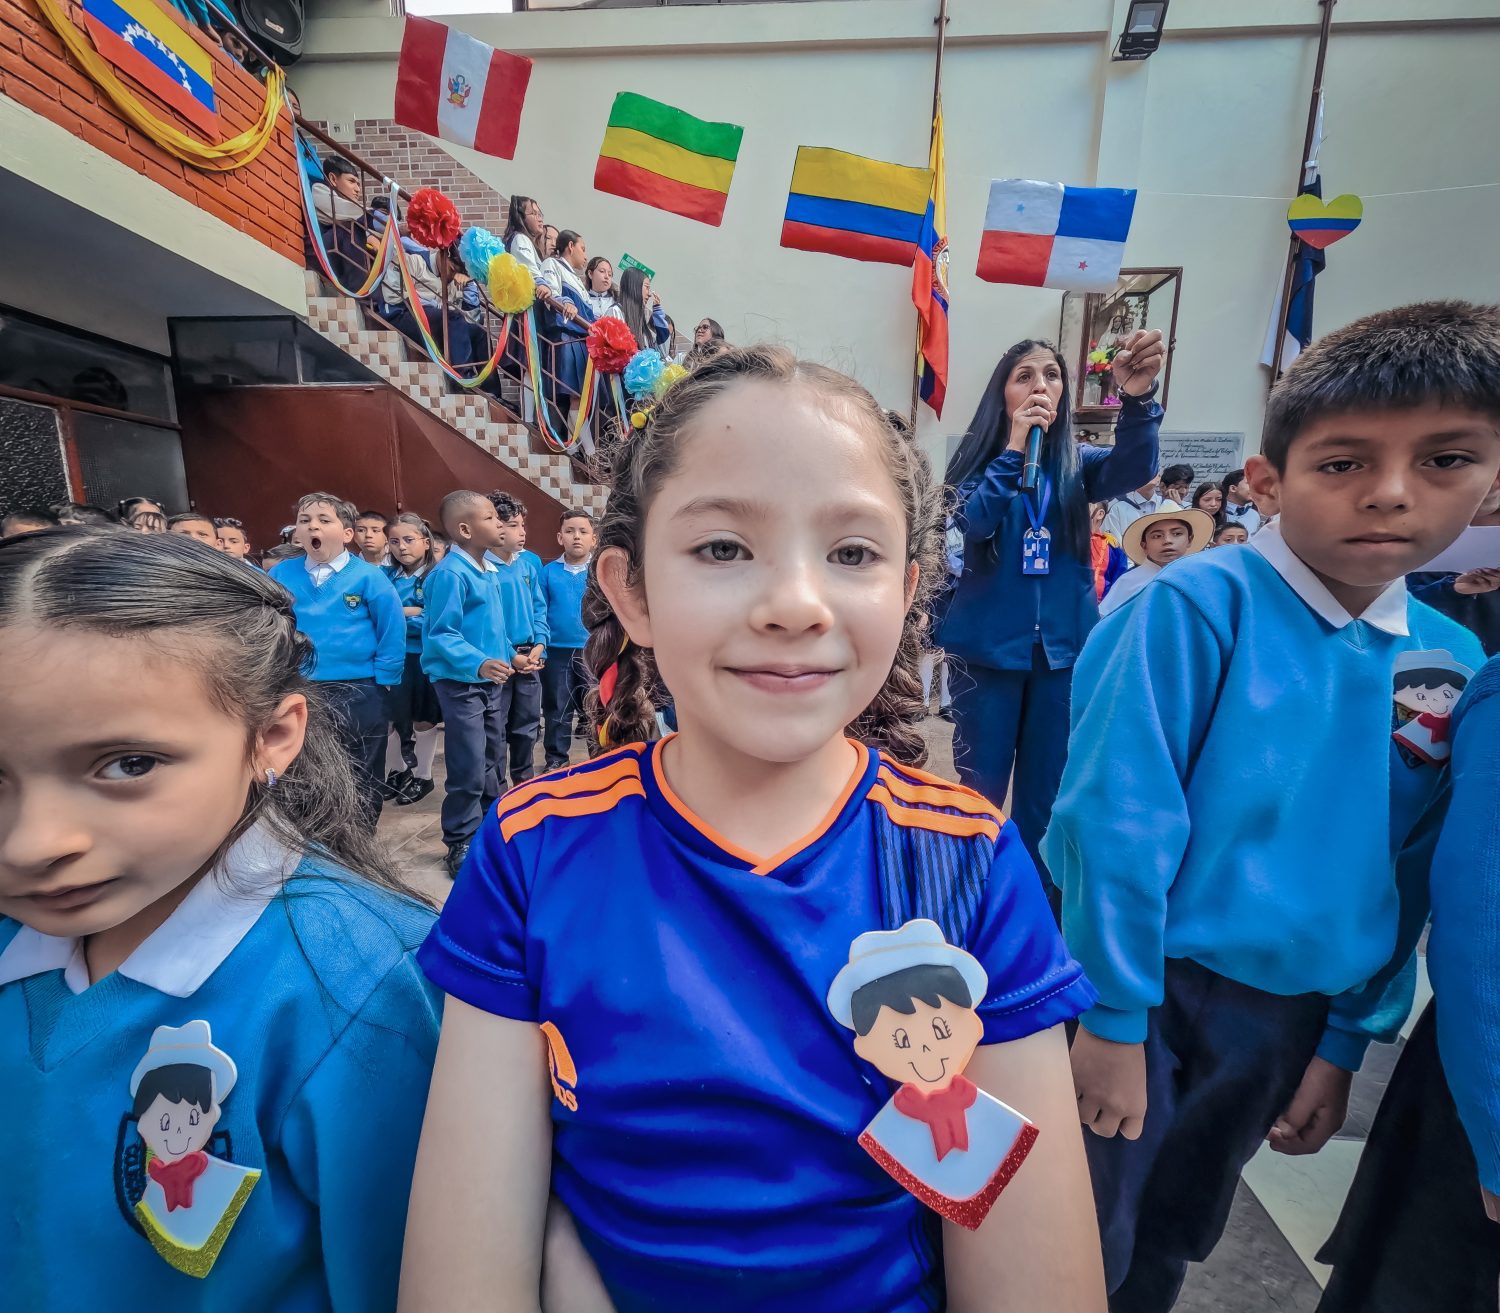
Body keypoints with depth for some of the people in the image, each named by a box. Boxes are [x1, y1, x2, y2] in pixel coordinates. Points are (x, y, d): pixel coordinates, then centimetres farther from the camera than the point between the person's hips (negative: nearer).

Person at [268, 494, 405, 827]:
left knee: (360, 785, 11)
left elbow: (393, 634, -8)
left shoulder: (368, 577, -8)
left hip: (358, 695, -3)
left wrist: (380, 687, -8)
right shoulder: (280, 575, 0)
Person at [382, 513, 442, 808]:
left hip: (424, 658, -4)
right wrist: (409, 612, -16)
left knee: (424, 719, 11)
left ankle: (423, 776, 28)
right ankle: (396, 772, 35)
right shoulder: (386, 576, 4)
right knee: (393, 717, 13)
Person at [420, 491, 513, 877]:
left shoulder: (491, 566, 6)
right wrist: (477, 663, -33)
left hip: (494, 679, 8)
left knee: (493, 762, 18)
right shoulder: (450, 573, -19)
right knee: (469, 770, -2)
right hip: (461, 682, -8)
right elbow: (442, 635, -21)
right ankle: (461, 845, 15)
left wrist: (505, 658, 18)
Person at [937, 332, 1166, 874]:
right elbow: (973, 522, -17)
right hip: (989, 645, -2)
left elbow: (1134, 466, -14)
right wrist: (1014, 448, -18)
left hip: (1062, 646, 3)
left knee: (1044, 792, 11)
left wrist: (1138, 397, -31)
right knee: (980, 788, 5)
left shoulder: (1076, 463, 7)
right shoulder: (979, 458, 2)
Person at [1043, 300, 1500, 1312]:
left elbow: (1409, 872, 5)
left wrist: (1347, 1039, 7)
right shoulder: (1201, 606, -20)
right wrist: (1113, 1015, -17)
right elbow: (1118, 815, -21)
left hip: (1292, 1013, 5)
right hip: (1154, 985, -5)